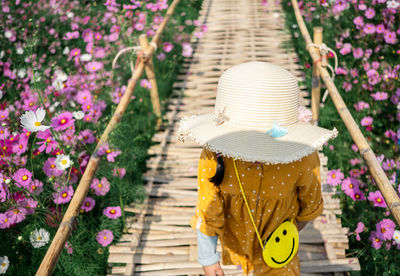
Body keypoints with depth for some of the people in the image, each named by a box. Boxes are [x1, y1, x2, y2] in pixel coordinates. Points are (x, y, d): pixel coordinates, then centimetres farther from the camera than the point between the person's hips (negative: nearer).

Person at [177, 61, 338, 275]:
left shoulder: (302, 158, -34)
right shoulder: (213, 157, -34)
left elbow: (310, 197, -10)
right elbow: (208, 212, -19)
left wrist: (302, 220, 10)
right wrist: (208, 258, -8)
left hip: (277, 238, -1)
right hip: (236, 232, 1)